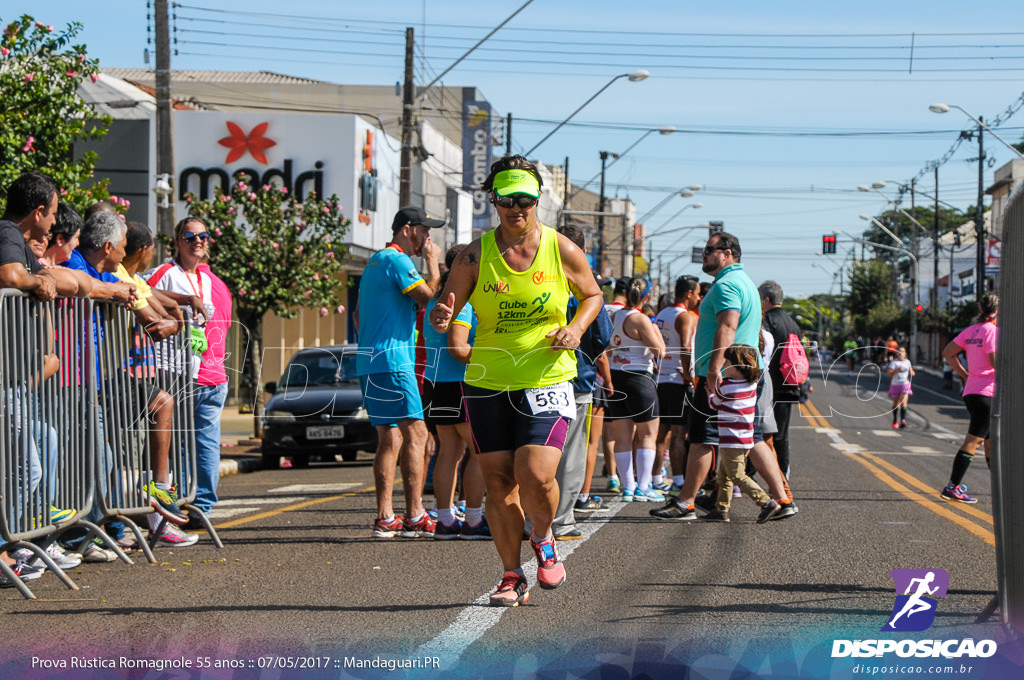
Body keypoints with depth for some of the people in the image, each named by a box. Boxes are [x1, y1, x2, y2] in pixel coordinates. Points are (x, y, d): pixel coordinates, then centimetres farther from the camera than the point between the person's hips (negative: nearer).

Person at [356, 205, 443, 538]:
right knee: (415, 433, -12)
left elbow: (359, 314, 27)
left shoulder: (375, 261, 23)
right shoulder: (396, 260, -9)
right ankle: (414, 517, -16)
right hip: (391, 362, -10)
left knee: (389, 438, 10)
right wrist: (432, 261, -4)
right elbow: (428, 295, -18)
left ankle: (385, 518, 8)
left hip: (371, 362, 10)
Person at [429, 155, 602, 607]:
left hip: (547, 380, -1)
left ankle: (543, 541, 17)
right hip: (488, 383, 1)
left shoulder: (562, 250, -1)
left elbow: (592, 295, 14)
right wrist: (441, 319, -24)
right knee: (498, 481, 3)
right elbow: (446, 308, 0)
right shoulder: (476, 255, -2)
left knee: (536, 476, -16)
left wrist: (576, 329, -5)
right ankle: (513, 577, 19)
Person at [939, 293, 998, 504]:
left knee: (991, 441, 17)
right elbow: (996, 362, -22)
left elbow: (948, 353, 15)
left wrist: (965, 375, 17)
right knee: (973, 442, -9)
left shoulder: (971, 331, 11)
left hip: (971, 390, 9)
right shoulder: (993, 330, -12)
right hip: (987, 392, -9)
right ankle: (952, 487, -12)